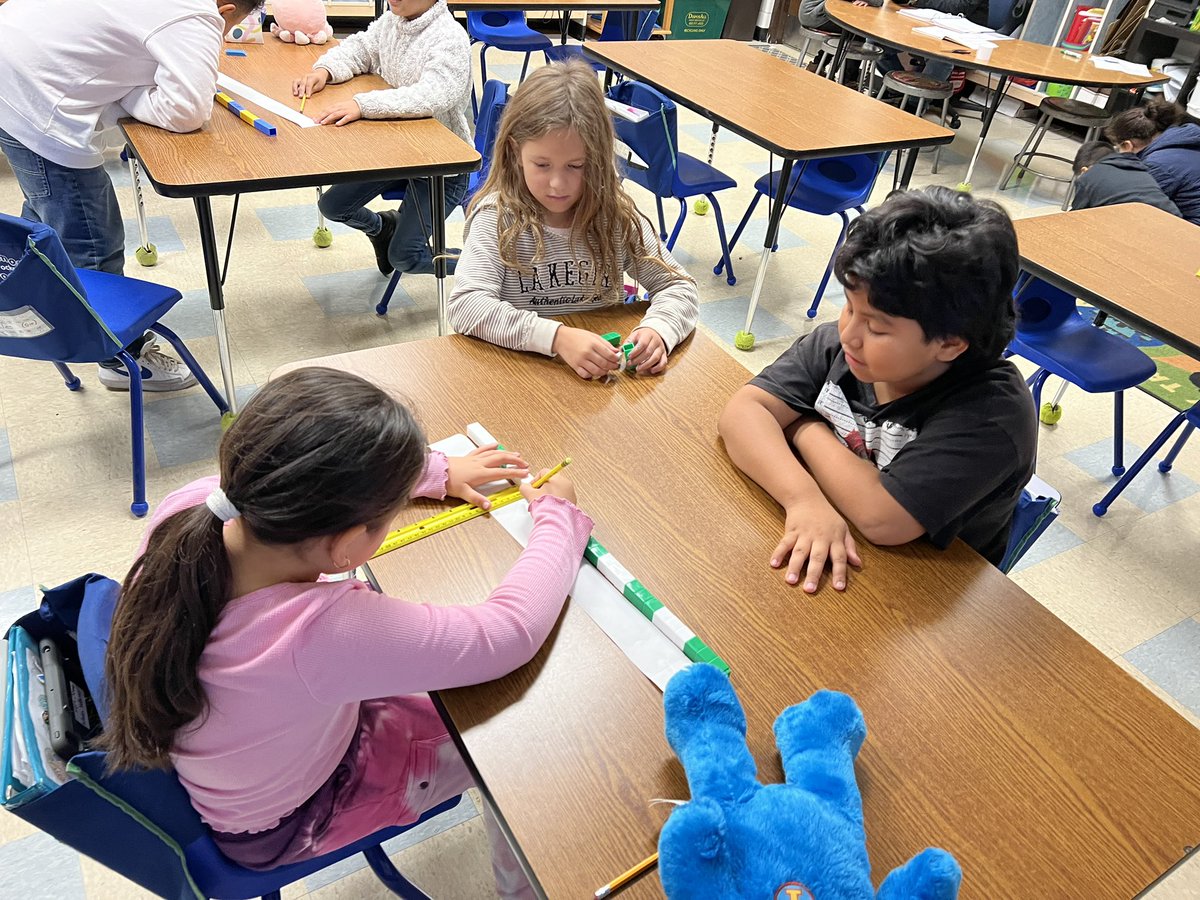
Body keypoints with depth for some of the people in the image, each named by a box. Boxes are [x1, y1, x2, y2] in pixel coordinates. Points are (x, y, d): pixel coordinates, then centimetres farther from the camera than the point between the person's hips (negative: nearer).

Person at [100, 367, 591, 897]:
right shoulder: (319, 631, -49)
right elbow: (510, 631, -39)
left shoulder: (189, 510, -29)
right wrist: (558, 515, -23)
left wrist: (441, 472, -6)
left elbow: (304, 479, -8)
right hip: (286, 823, -6)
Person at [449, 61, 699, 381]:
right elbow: (465, 305, -21)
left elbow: (678, 286, 1)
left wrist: (657, 330, -22)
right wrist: (557, 337, -33)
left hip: (605, 372, 2)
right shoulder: (497, 217, -9)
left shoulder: (617, 216, -2)